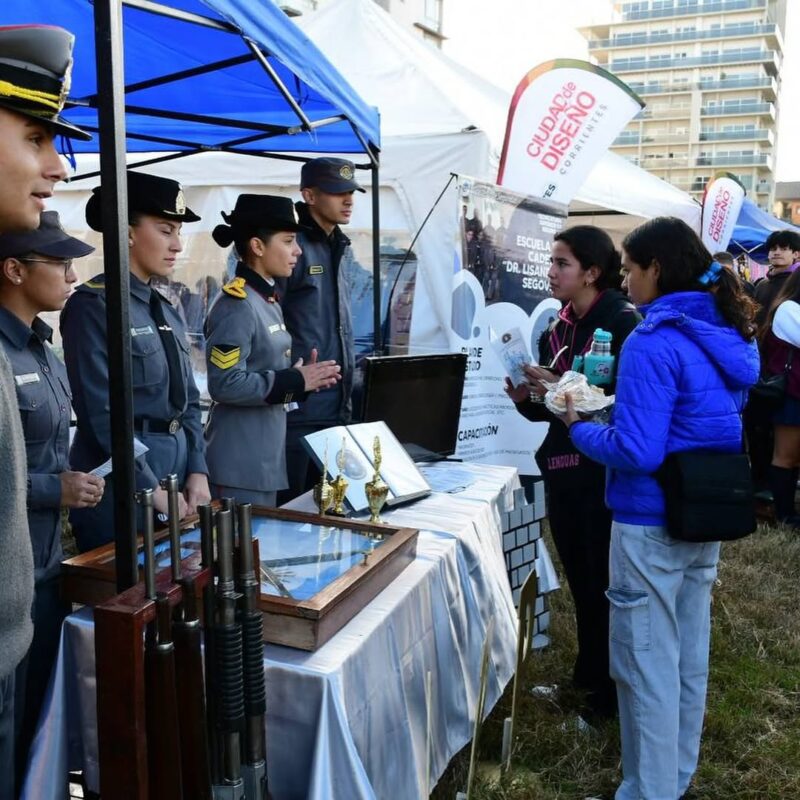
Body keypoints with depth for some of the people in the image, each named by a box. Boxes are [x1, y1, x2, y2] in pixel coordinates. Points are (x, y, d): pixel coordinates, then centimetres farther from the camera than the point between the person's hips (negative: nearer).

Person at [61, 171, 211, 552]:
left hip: (176, 471, 7)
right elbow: (102, 413, -18)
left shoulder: (167, 309, 11)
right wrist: (150, 487, -16)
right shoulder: (93, 305, -13)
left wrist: (197, 470, 2)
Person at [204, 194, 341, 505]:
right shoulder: (236, 305, -17)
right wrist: (294, 381, -18)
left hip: (267, 454, 10)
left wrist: (302, 378, 2)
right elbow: (225, 384, -24)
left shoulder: (268, 301, 12)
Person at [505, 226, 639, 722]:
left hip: (606, 474, -7)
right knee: (580, 580, 17)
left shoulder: (623, 323, -13)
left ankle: (614, 692, 23)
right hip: (564, 471, 7)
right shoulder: (557, 329, 9)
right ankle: (588, 675, 35)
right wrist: (528, 397, -5)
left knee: (607, 585, 5)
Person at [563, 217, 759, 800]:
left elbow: (635, 451, -25)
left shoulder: (654, 343, -20)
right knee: (689, 659, 19)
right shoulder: (731, 336, 7)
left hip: (652, 525, -9)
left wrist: (578, 427, -7)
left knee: (646, 665, 5)